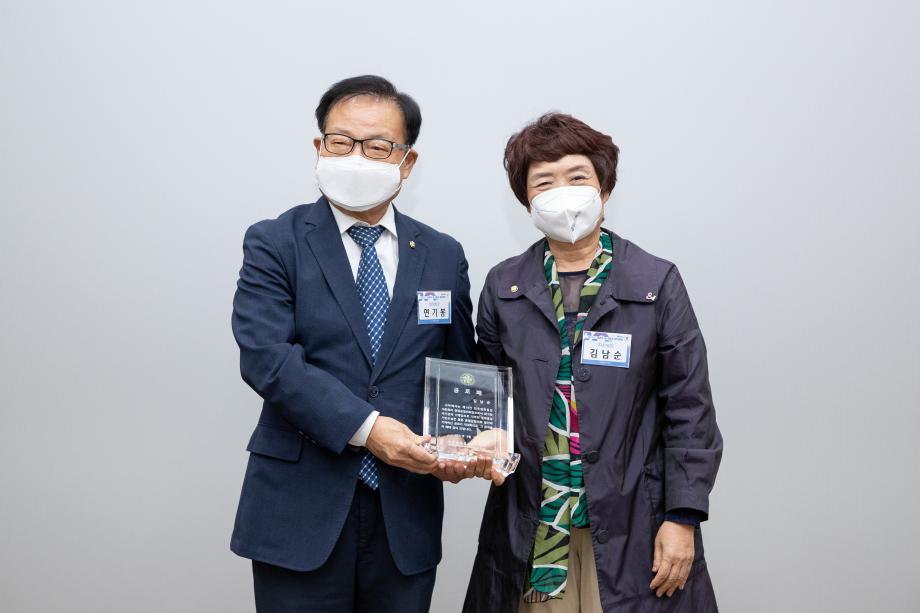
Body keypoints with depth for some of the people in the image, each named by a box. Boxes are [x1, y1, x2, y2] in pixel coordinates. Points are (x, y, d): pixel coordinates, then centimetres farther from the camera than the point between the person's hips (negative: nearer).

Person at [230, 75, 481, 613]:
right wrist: (365, 427, -22)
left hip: (406, 515, 3)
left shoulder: (444, 256, 8)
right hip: (302, 512, -3)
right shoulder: (274, 244, -2)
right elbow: (266, 357, -14)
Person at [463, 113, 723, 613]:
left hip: (630, 529, -2)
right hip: (530, 528, 2)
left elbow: (688, 411, -2)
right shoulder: (502, 287, 4)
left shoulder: (657, 283, -3)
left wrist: (683, 517, -6)